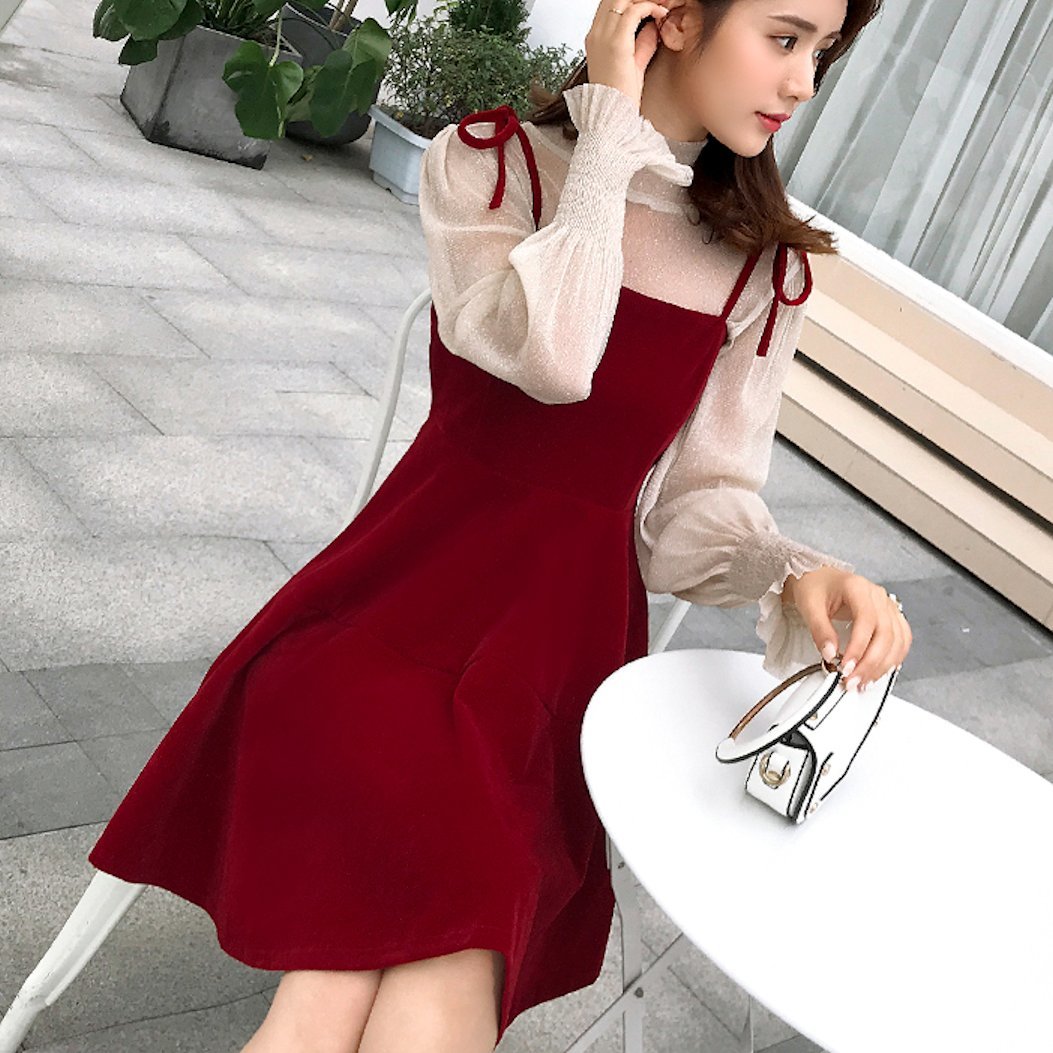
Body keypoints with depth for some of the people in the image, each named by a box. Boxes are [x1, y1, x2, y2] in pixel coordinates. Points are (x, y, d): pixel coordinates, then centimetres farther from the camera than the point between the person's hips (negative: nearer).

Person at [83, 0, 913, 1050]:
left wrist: (794, 573, -11)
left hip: (564, 632, 2)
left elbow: (698, 505, 9)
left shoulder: (764, 266, 10)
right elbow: (549, 353, -16)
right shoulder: (486, 161, 4)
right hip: (410, 582, -1)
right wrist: (608, 130, -7)